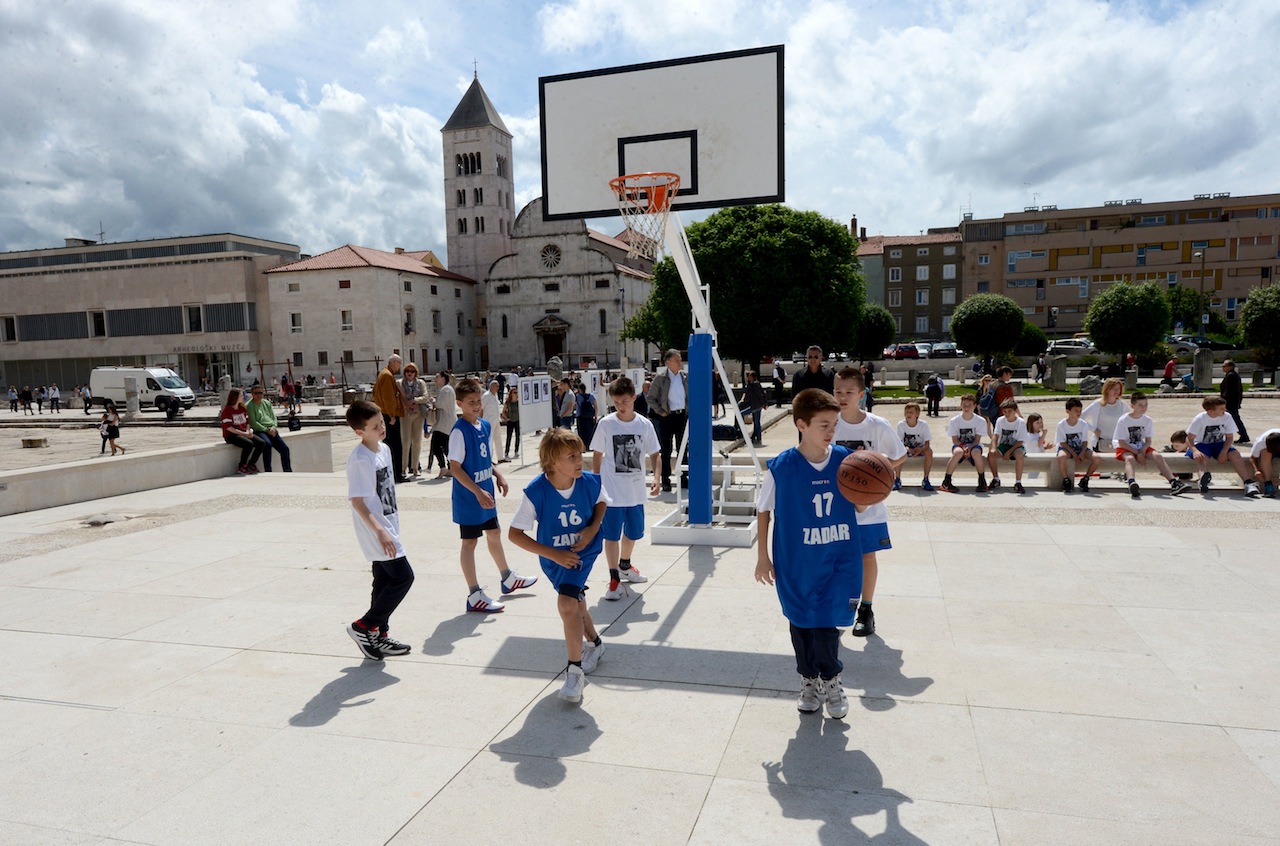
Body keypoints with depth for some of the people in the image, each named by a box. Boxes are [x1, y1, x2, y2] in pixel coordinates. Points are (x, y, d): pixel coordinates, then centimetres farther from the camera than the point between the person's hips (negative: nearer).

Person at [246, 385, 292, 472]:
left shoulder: (267, 403, 18)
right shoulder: (249, 405, -1)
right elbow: (253, 423, -8)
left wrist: (273, 427, -3)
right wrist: (267, 430, -13)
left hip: (272, 431, 6)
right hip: (260, 431, -6)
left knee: (285, 448, -6)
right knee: (267, 444, -35)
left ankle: (288, 472, 3)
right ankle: (268, 471, -32)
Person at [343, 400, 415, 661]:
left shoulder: (384, 449, 8)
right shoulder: (359, 459, -20)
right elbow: (356, 500, -22)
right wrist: (380, 532, -26)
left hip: (387, 528, 9)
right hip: (376, 532, -9)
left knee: (385, 581, 14)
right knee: (403, 577, -9)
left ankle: (379, 636, 25)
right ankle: (363, 627, 3)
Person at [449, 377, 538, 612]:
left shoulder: (486, 426, 6)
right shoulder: (459, 431, -18)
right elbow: (455, 467, -21)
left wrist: (498, 476, 2)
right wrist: (478, 492, -25)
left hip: (486, 492, 8)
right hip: (468, 496, -8)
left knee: (494, 534, 22)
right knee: (470, 542, 1)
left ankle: (508, 579, 41)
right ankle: (474, 596, 9)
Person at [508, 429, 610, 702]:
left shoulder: (590, 482, -21)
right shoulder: (536, 492, -27)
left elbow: (601, 501, 4)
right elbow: (514, 534, -21)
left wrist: (593, 528, -14)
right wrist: (553, 554, -23)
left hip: (583, 552, -2)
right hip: (553, 558, 2)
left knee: (566, 604, -21)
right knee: (575, 603, 22)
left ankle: (575, 670, -5)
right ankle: (595, 644, 52)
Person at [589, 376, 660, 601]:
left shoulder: (645, 425, -3)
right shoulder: (606, 424, -7)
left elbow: (653, 455, 4)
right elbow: (597, 455, 2)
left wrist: (656, 480, -10)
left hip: (636, 491, 3)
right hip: (611, 492, -3)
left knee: (632, 532, 18)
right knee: (612, 535, -3)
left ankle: (624, 565, 42)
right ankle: (614, 579, 8)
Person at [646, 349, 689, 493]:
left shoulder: (685, 376, 5)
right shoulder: (660, 377, -6)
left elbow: (690, 395, 15)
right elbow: (651, 398, -2)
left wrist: (689, 411, 5)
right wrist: (660, 412, -8)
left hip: (682, 416, 4)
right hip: (667, 417, -3)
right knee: (666, 451, 1)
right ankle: (666, 481, 7)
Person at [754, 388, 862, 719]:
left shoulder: (846, 461, -6)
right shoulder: (781, 467, -12)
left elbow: (858, 507, 6)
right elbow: (763, 511, 0)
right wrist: (762, 556, 0)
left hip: (839, 561, 1)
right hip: (796, 565, 0)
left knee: (826, 623, -1)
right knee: (801, 623, 12)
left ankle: (830, 679, 27)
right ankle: (809, 679, 36)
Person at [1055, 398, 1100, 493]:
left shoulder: (1084, 424, -4)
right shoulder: (1061, 424, -12)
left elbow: (1085, 441, 0)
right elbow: (1062, 443, -10)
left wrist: (1082, 453, -18)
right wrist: (1074, 454, -19)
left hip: (1080, 448, 3)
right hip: (1066, 448, -3)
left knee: (1097, 459, -22)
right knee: (1061, 457, -39)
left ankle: (1085, 480, 0)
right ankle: (1066, 480, -16)